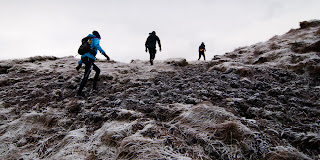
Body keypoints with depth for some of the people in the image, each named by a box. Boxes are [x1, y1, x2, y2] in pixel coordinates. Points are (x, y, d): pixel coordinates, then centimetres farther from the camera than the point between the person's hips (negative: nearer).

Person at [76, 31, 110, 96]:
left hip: (84, 59, 9)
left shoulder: (89, 41, 34)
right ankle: (79, 92, -27)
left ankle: (94, 86, 19)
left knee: (98, 71, 21)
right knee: (86, 76, -18)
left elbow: (84, 54, 31)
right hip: (89, 59, -9)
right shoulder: (96, 39, 10)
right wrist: (104, 54, -24)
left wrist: (79, 64, 29)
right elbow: (96, 45, -17)